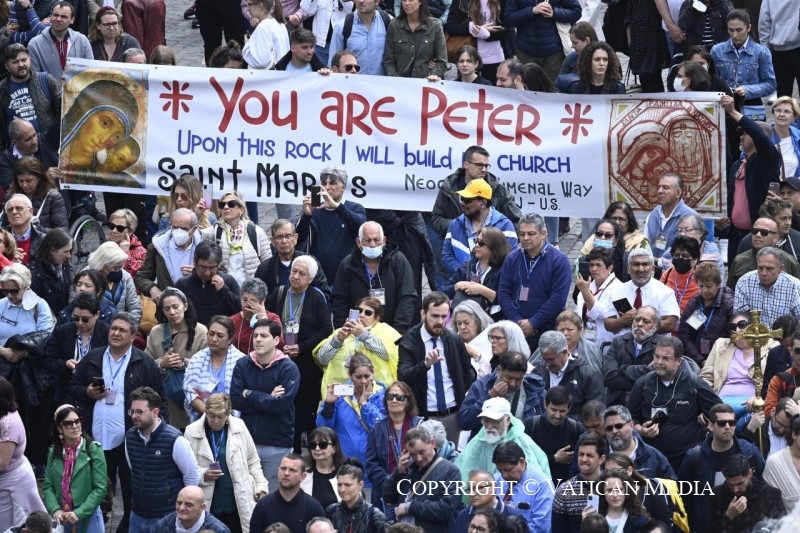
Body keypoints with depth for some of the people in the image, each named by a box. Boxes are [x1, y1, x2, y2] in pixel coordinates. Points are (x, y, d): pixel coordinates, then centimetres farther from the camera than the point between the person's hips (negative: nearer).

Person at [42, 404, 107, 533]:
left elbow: (100, 488, -10)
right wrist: (55, 510, -14)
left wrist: (79, 513, -18)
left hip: (88, 518, -3)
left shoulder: (93, 449, -7)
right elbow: (48, 486, 3)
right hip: (61, 519, 3)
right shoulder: (54, 452, 5)